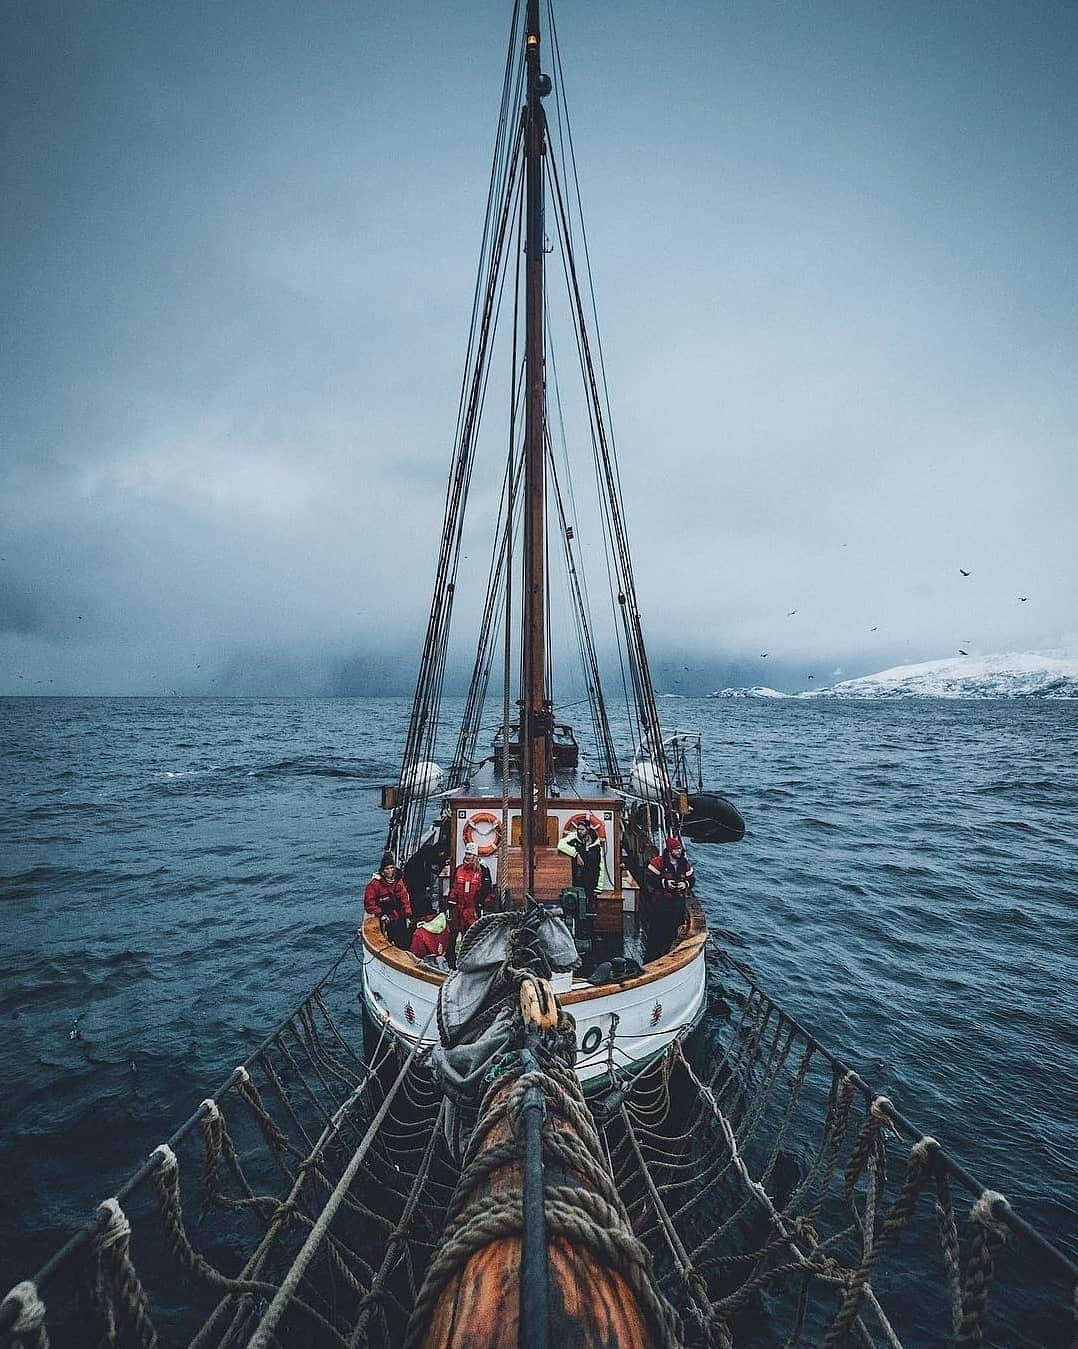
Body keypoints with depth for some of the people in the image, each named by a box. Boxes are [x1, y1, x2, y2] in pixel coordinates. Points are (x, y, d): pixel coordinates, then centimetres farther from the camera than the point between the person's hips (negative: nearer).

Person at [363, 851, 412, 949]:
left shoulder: (398, 880, 7)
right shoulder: (375, 883, -6)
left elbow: (405, 899, 9)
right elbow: (369, 903, -4)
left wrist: (408, 916, 1)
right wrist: (381, 915, -13)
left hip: (399, 916, 4)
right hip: (385, 919, -4)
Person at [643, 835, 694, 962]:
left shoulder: (685, 864, 6)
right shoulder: (658, 862, -12)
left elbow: (692, 879, 15)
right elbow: (649, 879, -11)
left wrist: (686, 884, -6)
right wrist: (664, 883, -20)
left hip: (678, 903, 6)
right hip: (659, 903, -5)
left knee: (671, 933, 12)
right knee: (656, 932, -3)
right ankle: (649, 961, 6)